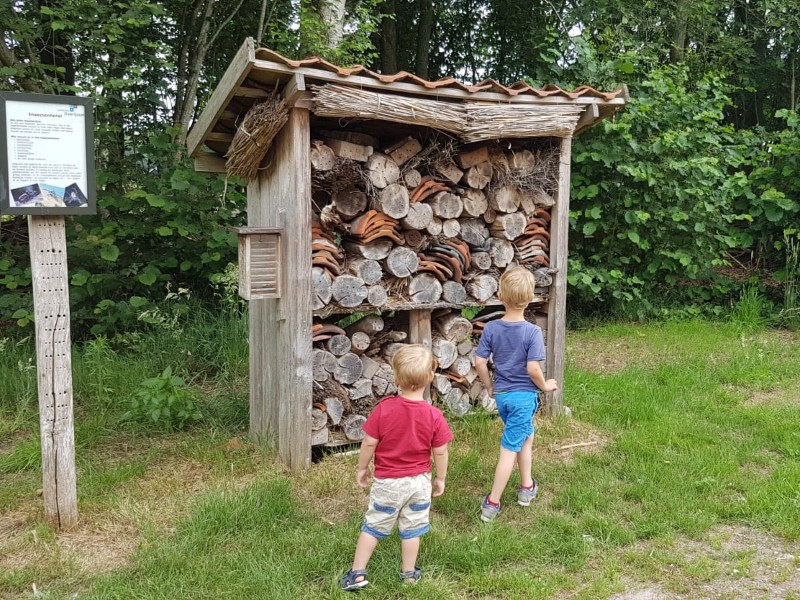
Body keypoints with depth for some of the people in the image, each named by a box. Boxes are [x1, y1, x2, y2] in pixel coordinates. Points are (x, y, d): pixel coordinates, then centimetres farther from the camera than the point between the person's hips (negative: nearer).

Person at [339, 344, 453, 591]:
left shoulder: (384, 408, -21)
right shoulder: (434, 416, -16)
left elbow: (369, 443, -13)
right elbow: (440, 452, -7)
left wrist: (361, 469, 3)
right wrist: (440, 478, 9)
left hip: (388, 482, -1)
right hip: (419, 482, 2)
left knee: (373, 526, 14)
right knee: (411, 529, 18)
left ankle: (357, 573, 21)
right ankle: (409, 573, 33)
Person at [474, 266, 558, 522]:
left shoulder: (491, 328, -6)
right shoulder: (533, 332, -18)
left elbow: (480, 362, -6)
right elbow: (532, 368, -21)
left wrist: (489, 386, 10)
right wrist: (545, 386, -2)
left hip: (501, 395, 5)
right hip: (524, 395, -5)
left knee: (526, 436, 26)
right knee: (510, 448, 3)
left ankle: (527, 487, 39)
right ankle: (492, 503, 10)